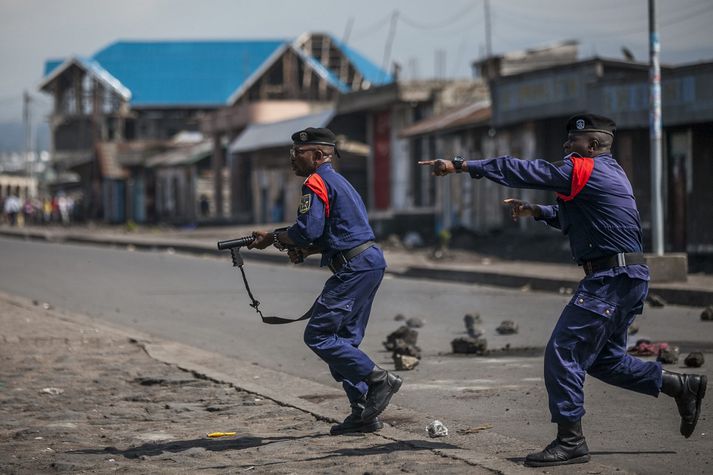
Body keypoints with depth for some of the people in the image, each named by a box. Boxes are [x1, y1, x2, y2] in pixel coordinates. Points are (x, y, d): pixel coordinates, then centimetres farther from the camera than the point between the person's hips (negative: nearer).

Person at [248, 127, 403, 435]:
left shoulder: (316, 182, -8)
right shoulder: (336, 180, 23)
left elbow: (307, 230, -18)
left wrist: (272, 238, -3)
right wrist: (306, 250, 11)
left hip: (354, 268, -10)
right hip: (370, 262, 10)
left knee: (318, 336, -9)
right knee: (343, 340, 12)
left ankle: (379, 380, -11)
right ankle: (363, 414, 11)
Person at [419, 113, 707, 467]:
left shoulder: (585, 170, -12)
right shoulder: (608, 172, 18)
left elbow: (524, 171, -14)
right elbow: (571, 214, 29)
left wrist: (461, 166, -12)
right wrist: (537, 212, 12)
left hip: (611, 278, -10)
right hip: (630, 278, 10)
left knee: (563, 352, -9)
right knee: (604, 359, 20)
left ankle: (570, 441, -8)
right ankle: (682, 386, 23)